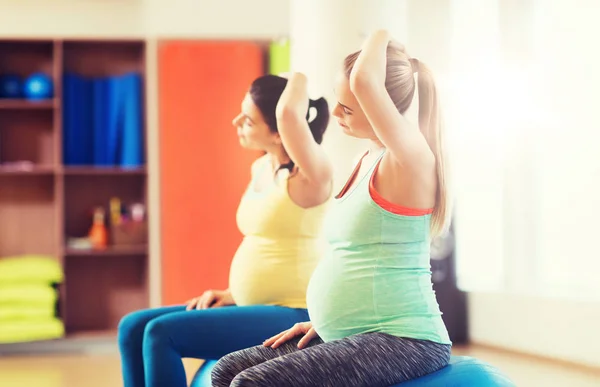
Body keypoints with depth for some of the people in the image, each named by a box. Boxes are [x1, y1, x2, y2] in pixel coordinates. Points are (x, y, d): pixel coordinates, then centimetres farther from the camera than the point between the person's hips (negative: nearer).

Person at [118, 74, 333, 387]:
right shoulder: (260, 169, 11)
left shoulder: (310, 176, -16)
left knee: (163, 332, -20)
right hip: (256, 309, 10)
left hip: (291, 316, -9)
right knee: (134, 327, 1)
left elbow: (288, 112, -35)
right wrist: (233, 294, 9)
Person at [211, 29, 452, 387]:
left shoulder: (410, 160, -15)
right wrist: (322, 320, 15)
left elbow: (364, 80, -31)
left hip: (403, 341, -10)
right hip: (354, 338, 10)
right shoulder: (367, 161, 15)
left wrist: (380, 37, -10)